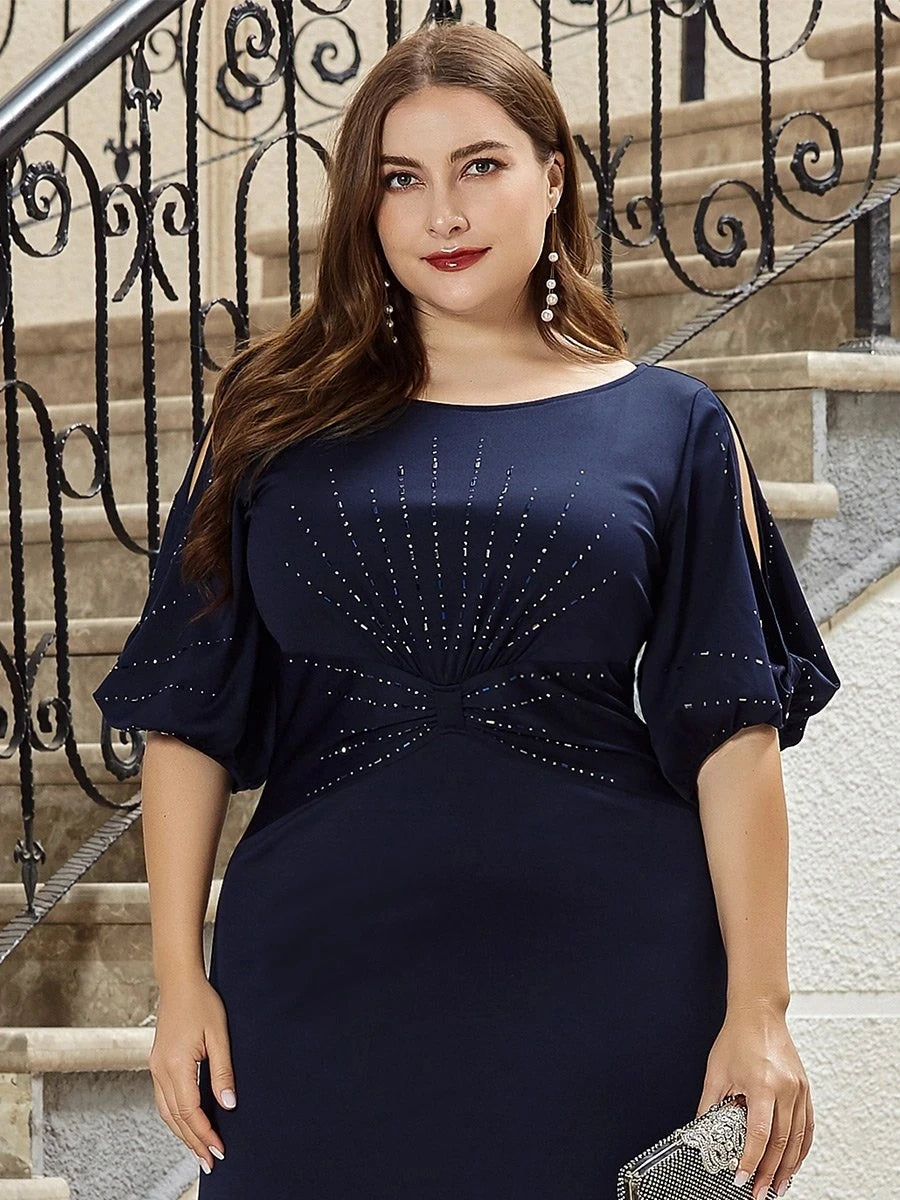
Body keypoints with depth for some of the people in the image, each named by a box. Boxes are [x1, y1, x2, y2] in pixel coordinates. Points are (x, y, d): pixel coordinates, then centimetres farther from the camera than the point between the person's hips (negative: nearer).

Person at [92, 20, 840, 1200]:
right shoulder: (279, 417, 7)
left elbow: (732, 732, 0)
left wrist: (758, 1006, -7)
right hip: (325, 968, 1)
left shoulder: (670, 428, 4)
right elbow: (191, 715, 6)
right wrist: (181, 977, 0)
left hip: (603, 985, -1)